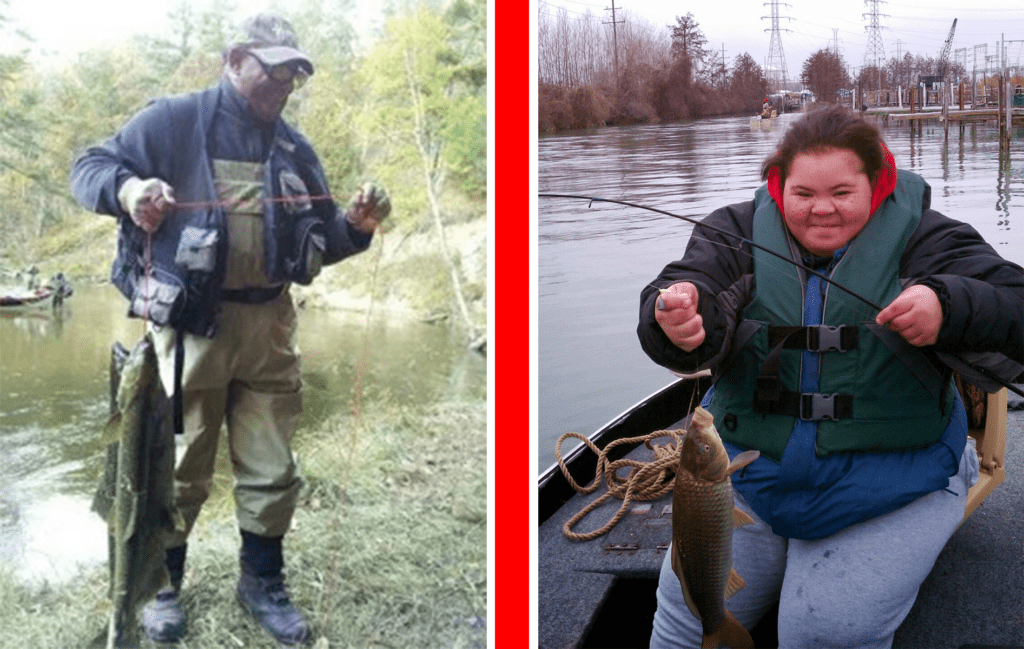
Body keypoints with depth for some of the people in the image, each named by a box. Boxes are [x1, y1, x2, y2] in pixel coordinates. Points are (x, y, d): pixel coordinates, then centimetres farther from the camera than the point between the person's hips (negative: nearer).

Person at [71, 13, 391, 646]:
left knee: (272, 470, 10)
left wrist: (356, 225, -5)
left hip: (268, 326, 4)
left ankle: (263, 582, 28)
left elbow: (320, 241, 17)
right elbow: (89, 167, -1)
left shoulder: (294, 147, 13)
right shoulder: (174, 120, -1)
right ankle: (162, 583, 27)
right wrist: (125, 187, -24)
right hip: (191, 324, -4)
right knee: (179, 465, 6)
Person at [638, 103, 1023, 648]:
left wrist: (948, 309, -33)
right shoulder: (741, 232, 1)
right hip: (750, 475, 2)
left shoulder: (924, 240, -2)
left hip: (889, 493, -2)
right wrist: (679, 325, -41)